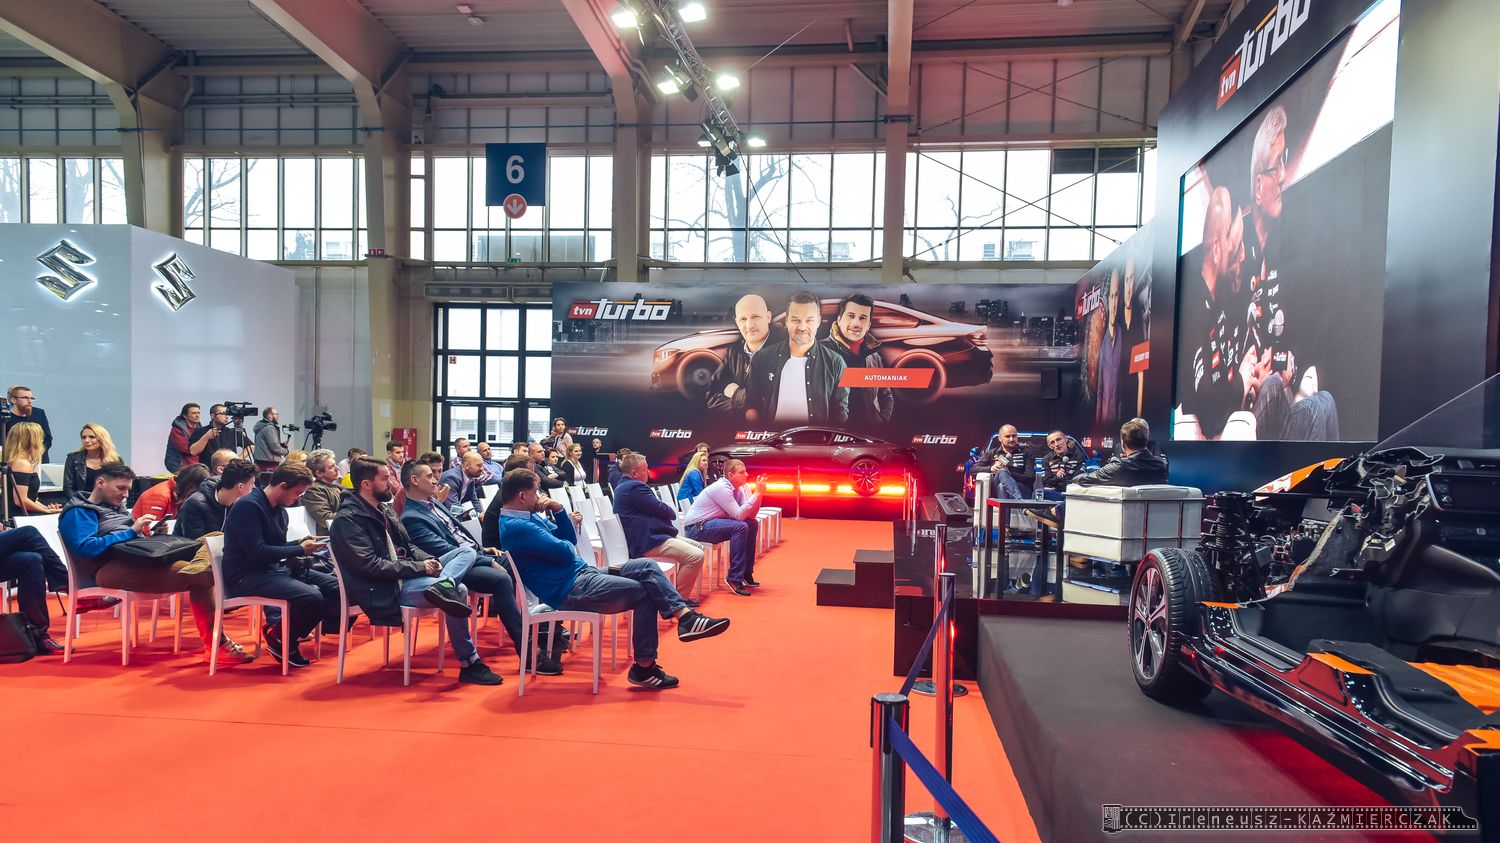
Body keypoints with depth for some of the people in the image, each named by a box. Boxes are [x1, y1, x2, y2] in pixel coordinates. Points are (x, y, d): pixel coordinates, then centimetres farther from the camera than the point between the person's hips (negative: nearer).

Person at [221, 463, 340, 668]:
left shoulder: (279, 509, 12)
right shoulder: (249, 506, -16)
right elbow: (258, 553, -24)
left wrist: (301, 543, 4)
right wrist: (300, 550, -14)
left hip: (276, 569, 9)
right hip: (246, 576, -9)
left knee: (336, 587, -2)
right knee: (312, 597, -30)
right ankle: (279, 638, -2)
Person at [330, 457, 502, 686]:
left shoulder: (383, 508, 16)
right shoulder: (347, 519, -12)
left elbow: (408, 547, 19)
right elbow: (370, 566, -22)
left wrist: (429, 561, -3)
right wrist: (419, 567, -18)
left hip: (407, 575, 9)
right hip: (385, 590, -9)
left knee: (467, 551, -3)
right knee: (458, 591, -27)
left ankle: (442, 585, -35)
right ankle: (469, 664, -17)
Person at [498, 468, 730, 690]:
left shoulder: (528, 517, 14)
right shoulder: (516, 527, -18)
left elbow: (571, 539, 15)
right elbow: (565, 551, -21)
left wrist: (558, 510, 0)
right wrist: (566, 545, 3)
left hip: (583, 573, 10)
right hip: (569, 590, -10)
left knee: (647, 566, -3)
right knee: (644, 592, -10)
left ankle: (686, 617, -8)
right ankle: (644, 667, -4)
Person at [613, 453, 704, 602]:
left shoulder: (623, 486, 19)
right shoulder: (635, 487, -16)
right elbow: (662, 510, -14)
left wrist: (667, 513, 4)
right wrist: (672, 513, 7)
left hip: (643, 538, 12)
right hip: (647, 543, -12)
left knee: (698, 547, 16)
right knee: (696, 556, -22)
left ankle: (680, 593, 18)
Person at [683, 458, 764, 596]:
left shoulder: (737, 489, 8)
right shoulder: (721, 488, -20)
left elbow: (750, 515, 1)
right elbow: (739, 515, -25)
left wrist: (758, 494, -9)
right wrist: (757, 494, -22)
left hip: (711, 524, 10)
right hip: (696, 528, -10)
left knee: (752, 524, 4)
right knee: (741, 527, -26)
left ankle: (746, 573, 9)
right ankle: (734, 578, -20)